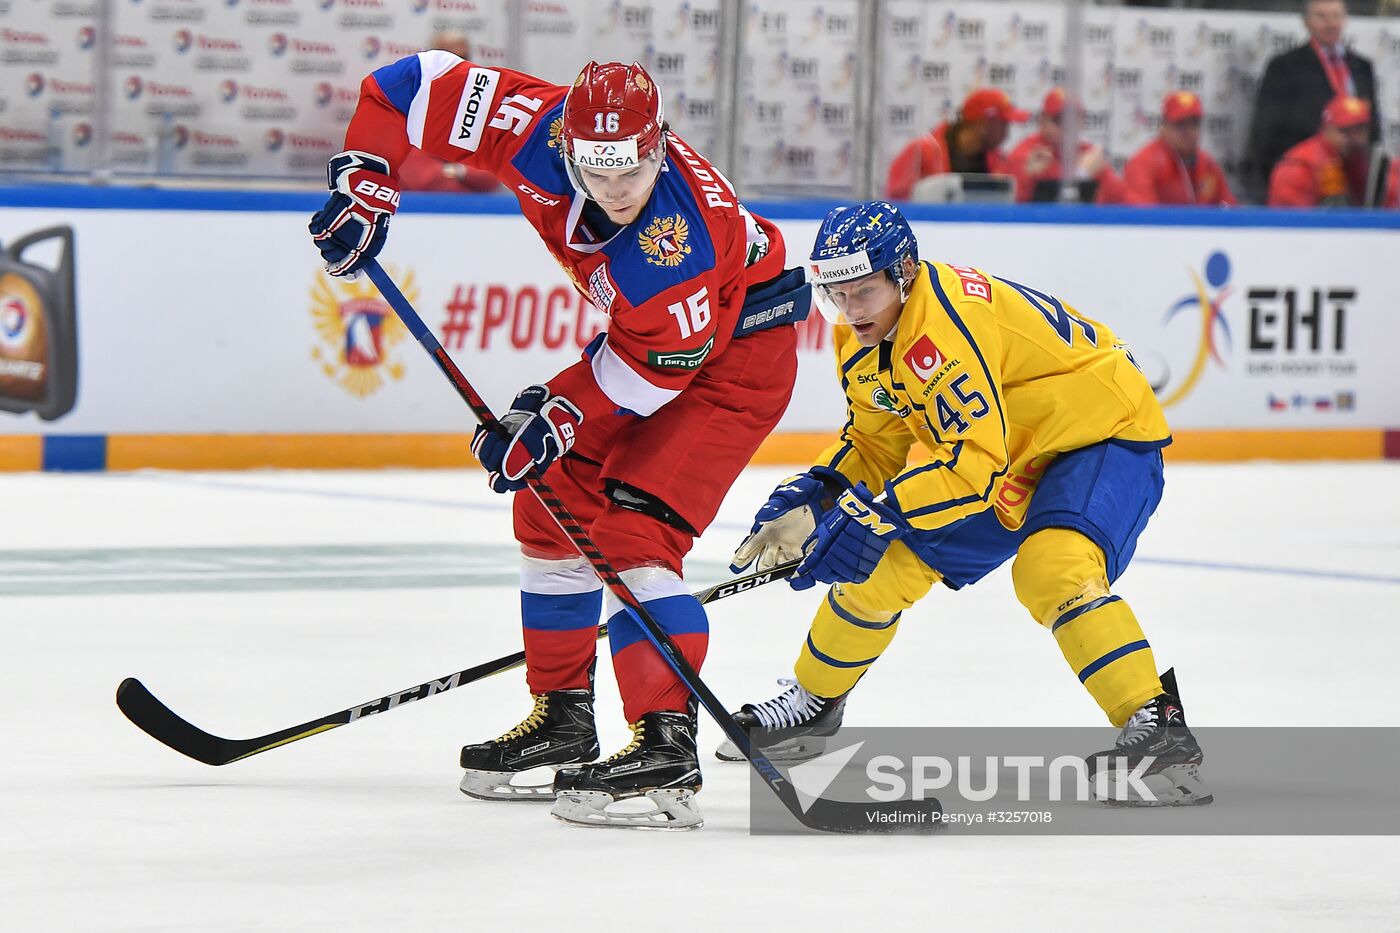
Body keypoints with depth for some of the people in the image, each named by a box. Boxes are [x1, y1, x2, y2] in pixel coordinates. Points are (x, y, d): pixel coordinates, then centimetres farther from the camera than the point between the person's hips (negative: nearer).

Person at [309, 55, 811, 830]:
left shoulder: (680, 236, -37)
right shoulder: (539, 132, -22)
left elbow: (658, 364, -26)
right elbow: (413, 85, -12)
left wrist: (555, 417, -26)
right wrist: (363, 183, -17)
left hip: (736, 349, -8)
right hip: (644, 333, 8)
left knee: (632, 528, -21)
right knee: (552, 501, 10)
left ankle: (667, 751, -27)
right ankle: (562, 720, 21)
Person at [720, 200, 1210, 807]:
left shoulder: (945, 325, -34)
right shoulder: (862, 343, -4)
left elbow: (975, 460, -38)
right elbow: (874, 444, 6)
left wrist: (878, 514, -41)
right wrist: (813, 501, -11)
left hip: (1105, 438, -9)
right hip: (1009, 461, 9)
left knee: (1051, 566, -34)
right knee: (882, 564, 6)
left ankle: (1157, 724, -33)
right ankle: (812, 702, 27)